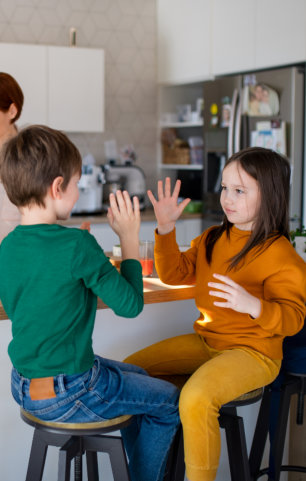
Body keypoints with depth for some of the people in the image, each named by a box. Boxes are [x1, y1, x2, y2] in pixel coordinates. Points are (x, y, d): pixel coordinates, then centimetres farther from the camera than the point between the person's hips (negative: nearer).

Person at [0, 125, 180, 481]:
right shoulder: (77, 245, -24)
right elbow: (130, 304, -14)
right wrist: (129, 239, -6)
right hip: (67, 396, -8)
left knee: (138, 377, 30)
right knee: (168, 401, 13)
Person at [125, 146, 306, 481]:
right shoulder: (212, 239, 10)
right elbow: (174, 273, 14)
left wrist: (253, 305, -37)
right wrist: (166, 229, 0)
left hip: (252, 351, -8)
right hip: (205, 341, 8)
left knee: (195, 398, -34)